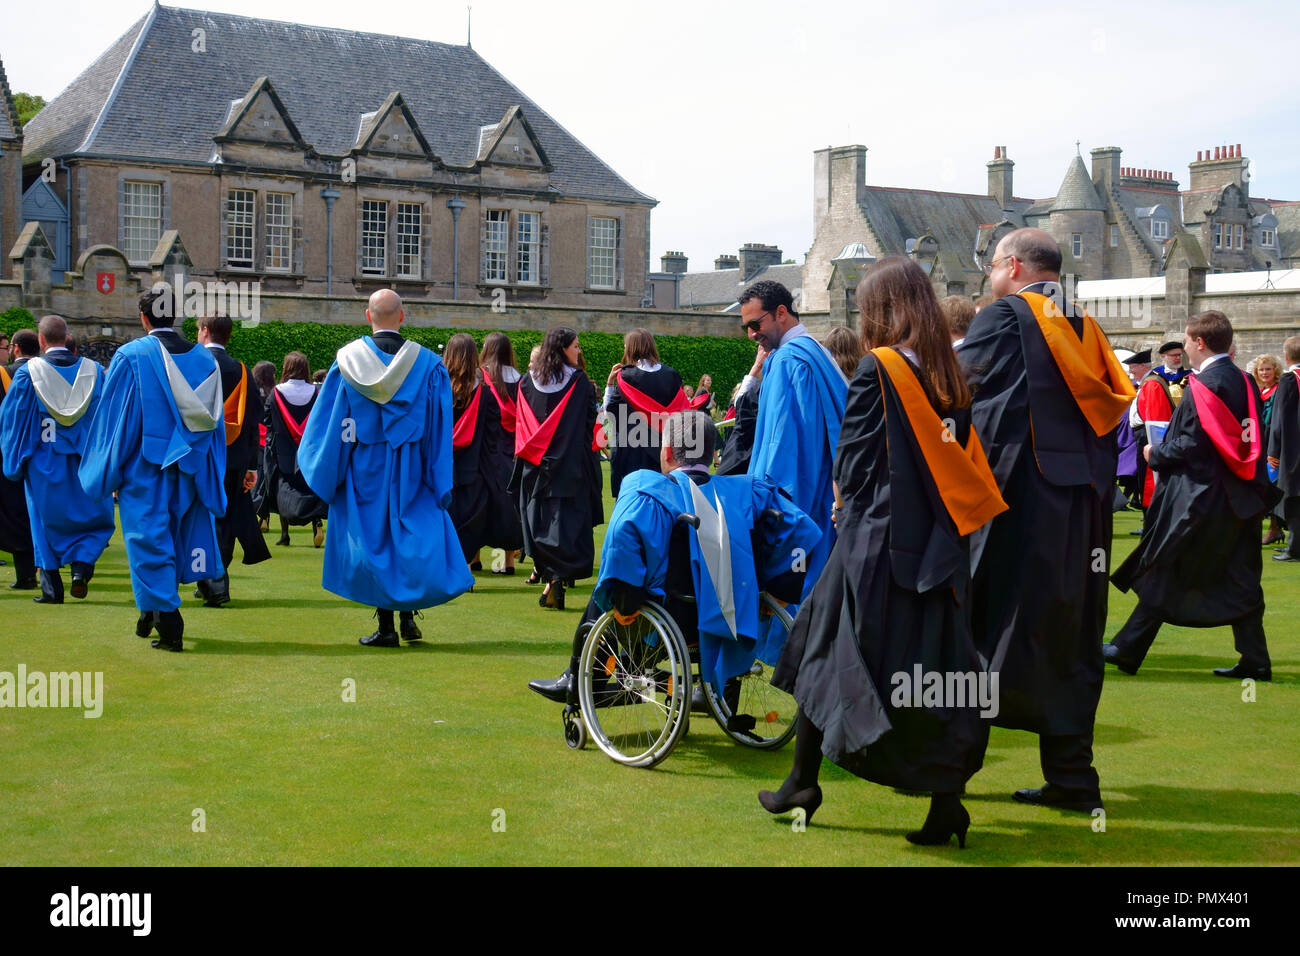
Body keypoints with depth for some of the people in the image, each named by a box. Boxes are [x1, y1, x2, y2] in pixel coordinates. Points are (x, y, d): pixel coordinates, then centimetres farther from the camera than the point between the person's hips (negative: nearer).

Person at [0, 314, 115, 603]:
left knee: (45, 521, 11)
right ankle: (82, 567, -7)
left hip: (43, 463, -1)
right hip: (84, 460, 1)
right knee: (97, 520, 15)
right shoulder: (93, 371, -1)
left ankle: (51, 587, 7)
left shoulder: (28, 372, -6)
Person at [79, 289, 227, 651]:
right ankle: (153, 614, 29)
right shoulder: (204, 359, 4)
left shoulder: (130, 356, -8)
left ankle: (169, 626, -8)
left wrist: (108, 471, 0)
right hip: (189, 467, 4)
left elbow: (112, 418, -7)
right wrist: (209, 474, 15)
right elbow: (215, 421, 8)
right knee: (176, 537, 17)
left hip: (145, 468, -4)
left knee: (149, 541, 0)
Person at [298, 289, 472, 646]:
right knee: (415, 539, 11)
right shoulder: (427, 363, -3)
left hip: (363, 470, 0)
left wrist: (325, 472, 8)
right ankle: (407, 615, 4)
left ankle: (385, 626, 5)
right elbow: (439, 430, -2)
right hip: (409, 470, 0)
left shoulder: (347, 360, -4)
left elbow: (327, 420, -1)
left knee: (372, 540, 6)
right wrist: (440, 483, 4)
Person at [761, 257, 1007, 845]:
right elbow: (963, 456, 10)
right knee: (938, 668, 7)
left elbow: (853, 457, -7)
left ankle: (804, 781, 17)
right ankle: (946, 801, 2)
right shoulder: (950, 374, 7)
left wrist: (848, 504, 12)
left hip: (877, 539, -5)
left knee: (831, 653, 9)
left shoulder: (877, 369, -10)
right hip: (938, 544, 5)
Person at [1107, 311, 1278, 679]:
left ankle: (1128, 650, 7)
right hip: (1240, 496, 7)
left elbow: (1190, 445, -18)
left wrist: (1155, 453, -2)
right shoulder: (1245, 382, 9)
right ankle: (1254, 660, 6)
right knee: (1239, 579, 9)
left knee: (1163, 576, 0)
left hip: (1199, 494, -7)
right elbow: (1250, 441, 13)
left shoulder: (1202, 386, -14)